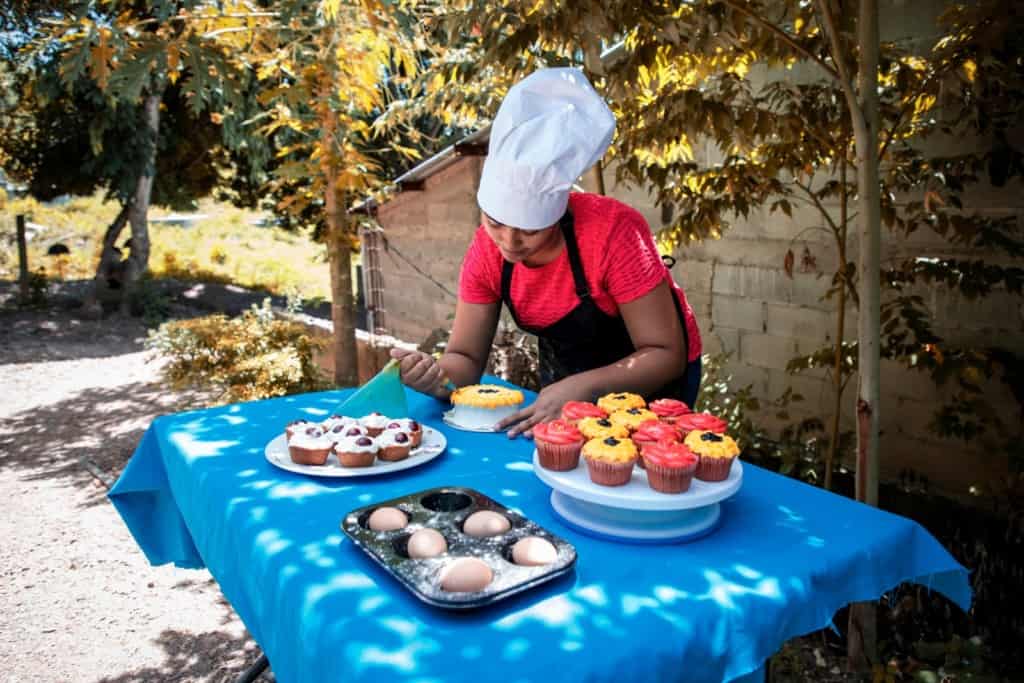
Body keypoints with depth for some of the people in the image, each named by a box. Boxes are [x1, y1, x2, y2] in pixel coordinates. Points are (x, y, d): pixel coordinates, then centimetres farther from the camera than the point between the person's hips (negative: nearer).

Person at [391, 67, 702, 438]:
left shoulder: (612, 231, -33)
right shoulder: (487, 249, -19)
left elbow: (666, 354, -28)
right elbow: (466, 356, -13)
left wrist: (579, 390, -42)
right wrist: (436, 375, -36)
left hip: (650, 375, -4)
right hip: (564, 375, 4)